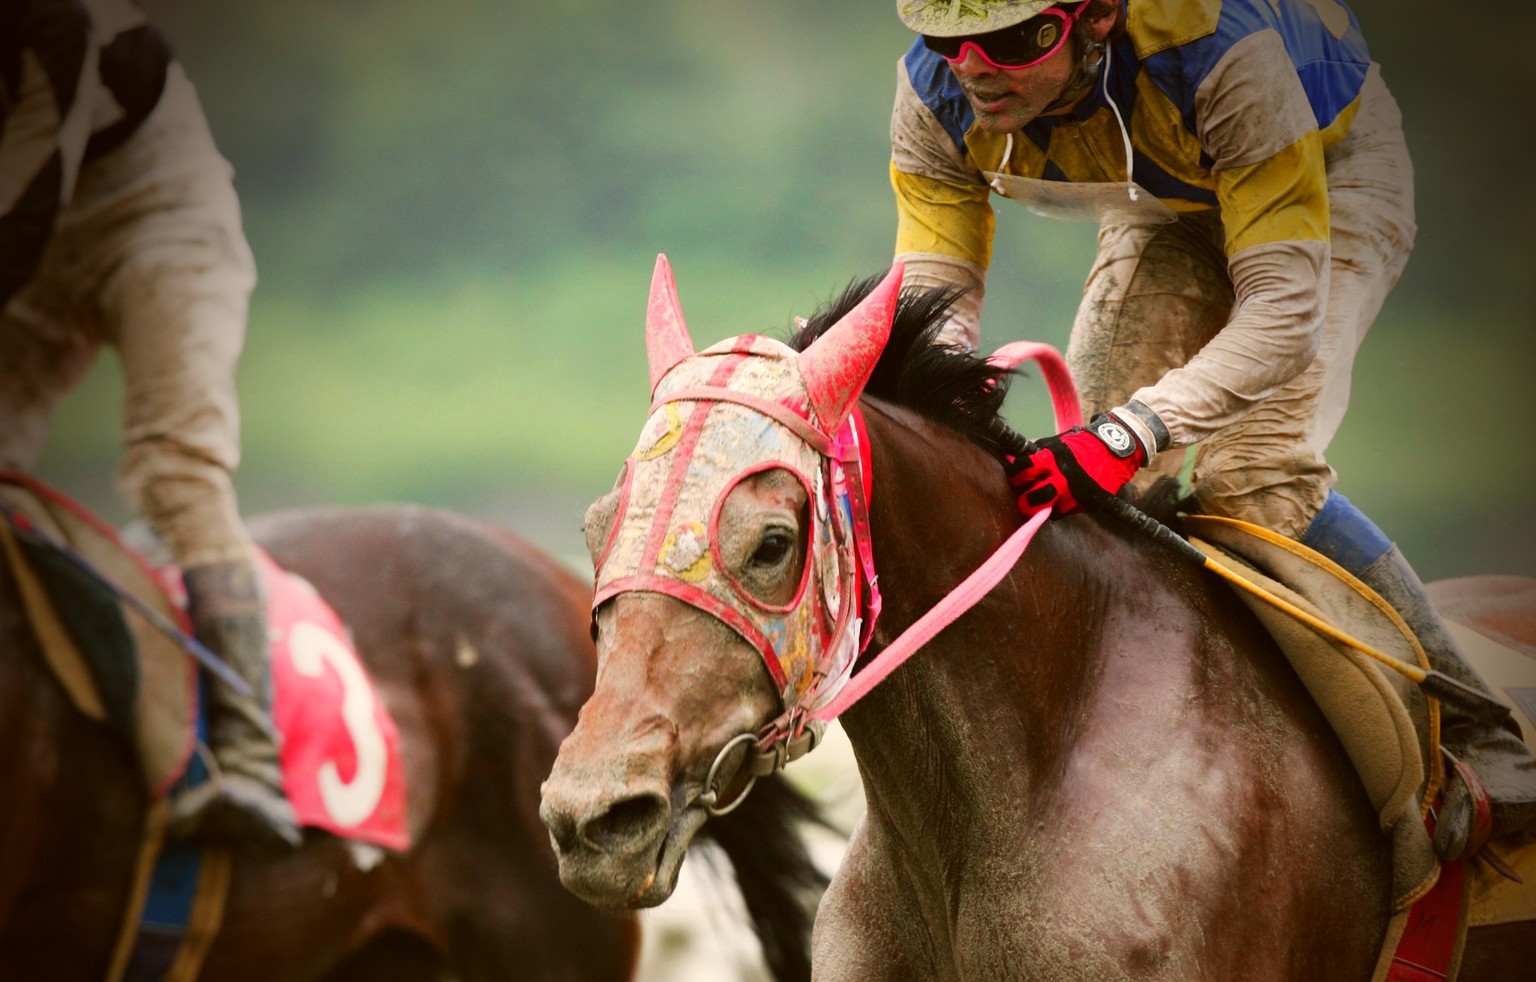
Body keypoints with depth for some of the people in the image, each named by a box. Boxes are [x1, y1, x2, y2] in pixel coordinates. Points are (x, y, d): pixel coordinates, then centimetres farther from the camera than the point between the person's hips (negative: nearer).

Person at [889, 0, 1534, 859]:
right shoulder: (935, 96, -28)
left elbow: (1285, 310, -45)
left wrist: (1128, 434, -58)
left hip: (1332, 168, -6)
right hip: (1167, 204, 6)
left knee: (1255, 479, -24)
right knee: (1108, 474, -11)